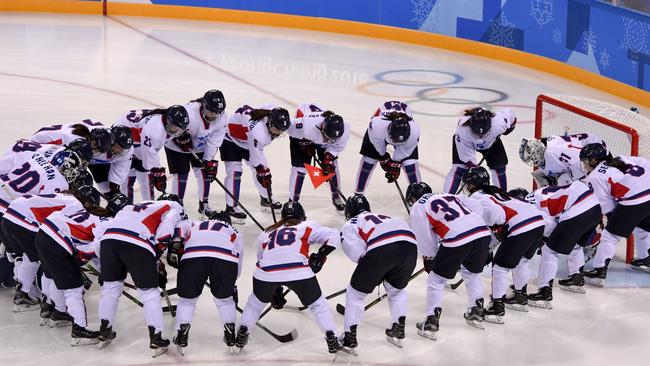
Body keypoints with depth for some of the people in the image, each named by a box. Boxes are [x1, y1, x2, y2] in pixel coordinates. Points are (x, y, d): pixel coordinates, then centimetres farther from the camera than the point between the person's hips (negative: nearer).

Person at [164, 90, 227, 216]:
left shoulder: (222, 118, -21)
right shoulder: (189, 112, -39)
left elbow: (214, 141, -15)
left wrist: (209, 161, -18)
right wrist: (181, 137, -30)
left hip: (200, 147, 5)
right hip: (177, 146, -5)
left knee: (205, 172, 2)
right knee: (181, 174, -7)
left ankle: (204, 205, 19)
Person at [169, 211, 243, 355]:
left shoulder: (195, 224, 40)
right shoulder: (235, 233, 40)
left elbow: (181, 226, 17)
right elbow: (238, 263, 37)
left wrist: (175, 246, 4)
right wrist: (232, 286, 48)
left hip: (193, 257, 0)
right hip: (226, 260, 0)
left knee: (187, 300, 20)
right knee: (225, 299, 25)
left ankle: (182, 337, 11)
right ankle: (231, 337, 21)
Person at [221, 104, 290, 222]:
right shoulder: (258, 132, -42)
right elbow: (257, 159, -33)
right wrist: (264, 171, -24)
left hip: (248, 140, 8)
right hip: (231, 138, -8)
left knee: (262, 170, 9)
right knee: (235, 171, -19)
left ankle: (266, 199, 27)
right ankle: (231, 207, -16)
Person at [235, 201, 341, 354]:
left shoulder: (267, 233, 34)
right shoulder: (307, 227, 24)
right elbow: (333, 236, 13)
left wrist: (275, 289, 42)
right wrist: (320, 256, 17)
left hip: (267, 272, 3)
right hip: (299, 271, -2)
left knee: (257, 300, 30)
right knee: (317, 304, 17)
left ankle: (242, 334, 28)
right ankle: (331, 339, 11)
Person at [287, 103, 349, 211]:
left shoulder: (344, 130, -35)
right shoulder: (307, 124, -48)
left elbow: (337, 146, -14)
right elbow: (292, 127, -27)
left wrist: (329, 158, -24)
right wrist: (305, 144, -19)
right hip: (301, 137, -4)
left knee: (331, 165, 1)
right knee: (300, 166, -11)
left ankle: (336, 196, 22)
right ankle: (293, 201, 0)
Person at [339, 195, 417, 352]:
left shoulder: (349, 225, 24)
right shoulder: (383, 217, 41)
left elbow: (358, 254, 6)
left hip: (382, 249, -5)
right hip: (409, 246, 5)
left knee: (355, 292, 16)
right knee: (397, 289, 34)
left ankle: (349, 338, 18)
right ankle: (398, 330, 31)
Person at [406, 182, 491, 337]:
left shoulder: (418, 207, 14)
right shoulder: (449, 196, 31)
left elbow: (425, 239, 12)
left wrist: (428, 260, 27)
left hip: (457, 239, -6)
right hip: (483, 232, 6)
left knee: (436, 279, 10)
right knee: (472, 273, 30)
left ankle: (431, 323, 10)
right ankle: (477, 313, 37)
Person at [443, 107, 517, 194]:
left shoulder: (498, 122, -42)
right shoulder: (462, 130, -45)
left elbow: (509, 113, -19)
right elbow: (467, 156, -34)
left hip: (491, 140, 3)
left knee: (498, 166, -1)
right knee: (459, 168, -17)